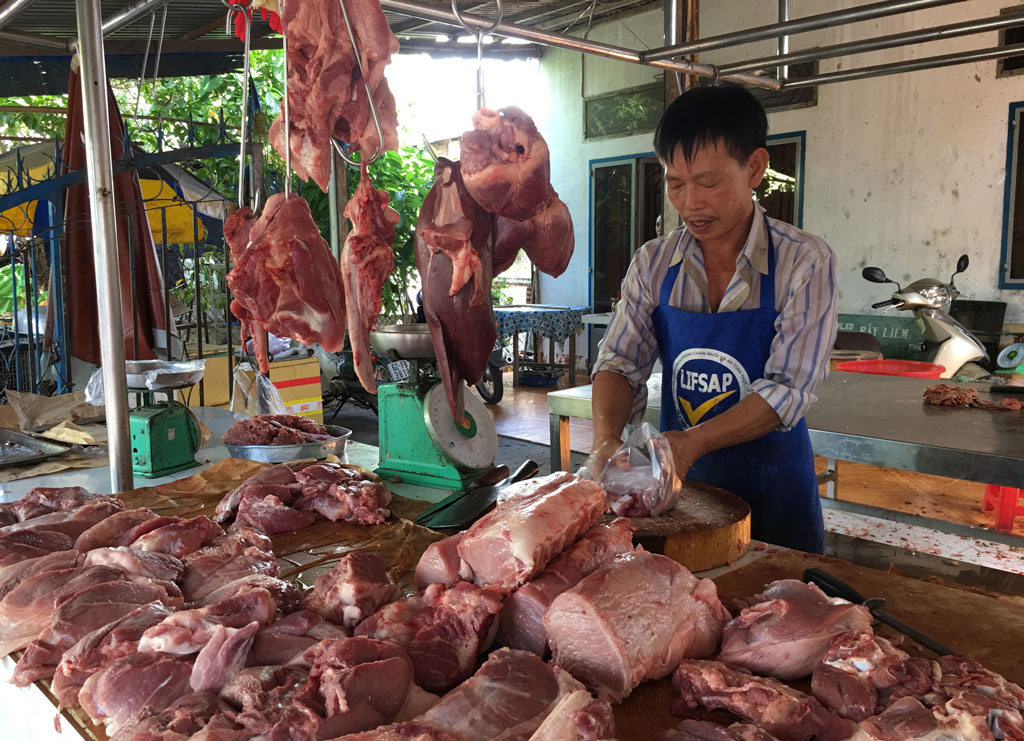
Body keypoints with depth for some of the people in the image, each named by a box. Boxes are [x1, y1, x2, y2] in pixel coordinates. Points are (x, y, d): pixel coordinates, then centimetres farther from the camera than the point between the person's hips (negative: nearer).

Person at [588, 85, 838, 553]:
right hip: (678, 482, 3)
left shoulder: (804, 262, -13)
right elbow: (620, 363, -4)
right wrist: (606, 439, -23)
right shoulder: (653, 263, -3)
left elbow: (789, 389, -19)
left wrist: (694, 441, -31)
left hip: (772, 491, -3)